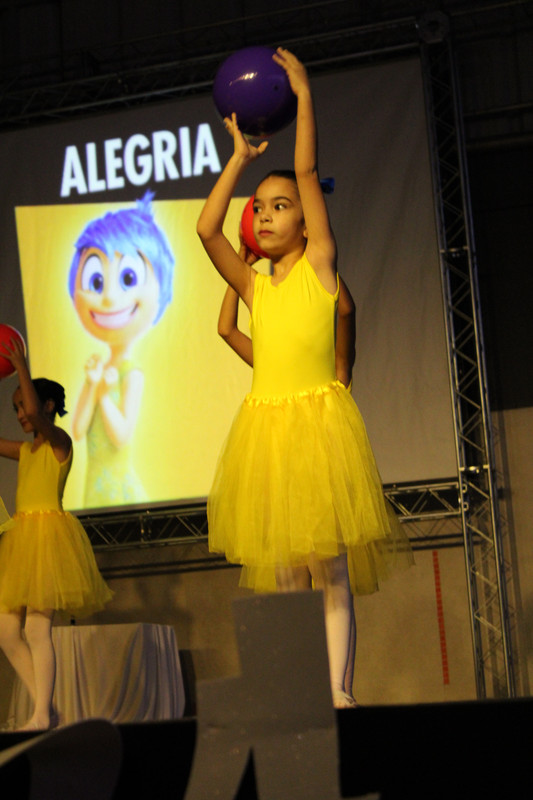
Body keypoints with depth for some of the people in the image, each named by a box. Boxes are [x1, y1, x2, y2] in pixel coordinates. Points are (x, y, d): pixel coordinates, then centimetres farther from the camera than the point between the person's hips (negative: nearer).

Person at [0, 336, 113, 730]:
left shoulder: (60, 441, -5)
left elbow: (36, 411, -24)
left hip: (48, 532, -8)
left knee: (37, 627, -11)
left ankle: (42, 716, -5)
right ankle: (46, 708, 13)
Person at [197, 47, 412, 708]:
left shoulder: (320, 266, 2)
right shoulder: (254, 286, 13)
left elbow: (308, 170, -3)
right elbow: (205, 229, 4)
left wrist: (303, 91, -1)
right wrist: (240, 158, 11)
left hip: (319, 420, -5)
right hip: (265, 425, 5)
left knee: (332, 574, -1)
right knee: (283, 575, 6)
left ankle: (337, 695, 2)